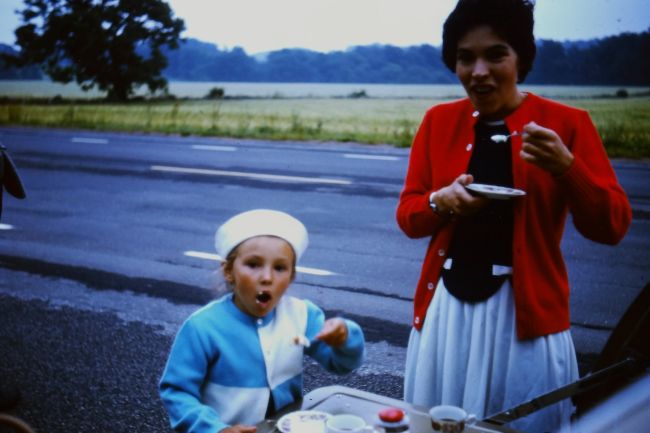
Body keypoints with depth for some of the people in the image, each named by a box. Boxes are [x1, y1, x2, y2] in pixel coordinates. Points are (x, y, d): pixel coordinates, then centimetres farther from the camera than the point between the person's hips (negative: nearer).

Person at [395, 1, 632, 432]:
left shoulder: (567, 123, -4)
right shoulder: (438, 121, 5)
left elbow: (612, 226, -7)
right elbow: (407, 215, 7)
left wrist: (565, 167, -23)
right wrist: (441, 201, -15)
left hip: (524, 312, -3)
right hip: (446, 307, 3)